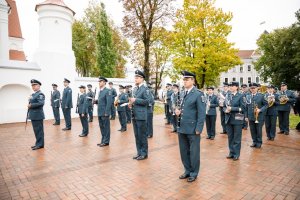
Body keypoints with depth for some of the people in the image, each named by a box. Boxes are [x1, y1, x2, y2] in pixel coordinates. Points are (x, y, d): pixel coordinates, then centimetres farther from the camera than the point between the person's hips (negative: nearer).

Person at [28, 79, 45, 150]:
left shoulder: (40, 94, -12)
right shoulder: (33, 94, 18)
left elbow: (41, 103, -25)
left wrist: (31, 105, -18)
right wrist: (29, 105, 3)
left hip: (38, 115, -9)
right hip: (33, 115, 9)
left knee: (39, 130, -2)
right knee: (36, 130, 15)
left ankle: (40, 144, 6)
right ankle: (38, 143, 24)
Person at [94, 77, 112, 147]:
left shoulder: (108, 91, -11)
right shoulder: (100, 91, 15)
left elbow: (109, 102, -17)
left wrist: (106, 112, -20)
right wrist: (96, 101, 1)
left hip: (105, 113, -8)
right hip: (100, 112, 8)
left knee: (106, 127, 1)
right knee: (101, 127, 14)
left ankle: (106, 141, 10)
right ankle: (103, 140, 25)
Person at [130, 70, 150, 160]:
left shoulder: (145, 89, -6)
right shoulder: (134, 89, 16)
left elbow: (147, 101, -15)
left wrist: (135, 100, -18)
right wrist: (131, 103, 2)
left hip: (141, 116, -7)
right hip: (134, 116, 7)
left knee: (142, 135, 1)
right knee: (137, 135, 13)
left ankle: (144, 153, 14)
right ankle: (139, 152, 25)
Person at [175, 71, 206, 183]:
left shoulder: (198, 94, -10)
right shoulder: (183, 94, 11)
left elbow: (201, 113, -12)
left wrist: (198, 129, -15)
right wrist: (178, 112, 1)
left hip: (193, 129, -6)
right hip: (182, 128, 7)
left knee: (193, 152, 9)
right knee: (184, 151, 16)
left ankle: (194, 173, 26)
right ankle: (187, 171, 34)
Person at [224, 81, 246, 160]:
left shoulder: (240, 96, -6)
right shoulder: (227, 95, 8)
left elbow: (242, 108, -11)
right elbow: (224, 106, 12)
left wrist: (232, 108, -18)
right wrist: (226, 110, -10)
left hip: (237, 119, -4)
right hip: (228, 119, 4)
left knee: (237, 138, 6)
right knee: (230, 137, 12)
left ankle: (236, 154, 17)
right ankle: (231, 153, 25)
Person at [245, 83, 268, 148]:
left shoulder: (261, 96, -2)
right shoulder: (248, 96, 7)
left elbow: (266, 104, -1)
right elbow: (246, 107, 8)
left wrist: (260, 110, -17)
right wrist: (246, 116, 5)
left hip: (259, 117, -3)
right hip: (251, 117, 3)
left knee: (259, 130, 5)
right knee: (252, 130, 9)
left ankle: (259, 143, 20)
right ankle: (254, 141, 25)